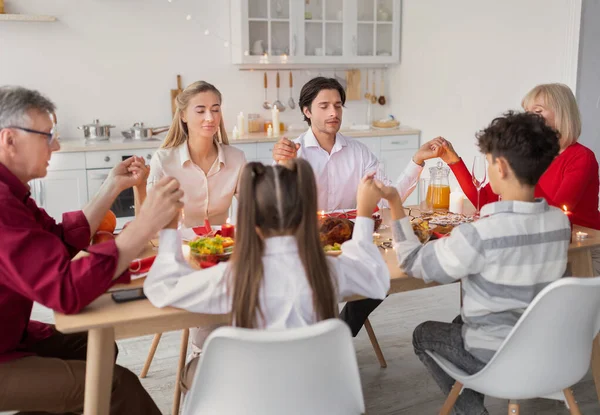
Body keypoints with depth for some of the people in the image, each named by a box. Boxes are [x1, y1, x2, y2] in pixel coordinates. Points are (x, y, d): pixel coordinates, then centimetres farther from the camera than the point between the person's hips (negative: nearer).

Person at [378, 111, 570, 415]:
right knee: (461, 324, 32)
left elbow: (414, 263, -18)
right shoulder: (560, 221, -9)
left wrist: (395, 204, -12)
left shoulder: (480, 235, -30)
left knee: (423, 334, 22)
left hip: (497, 359, -6)